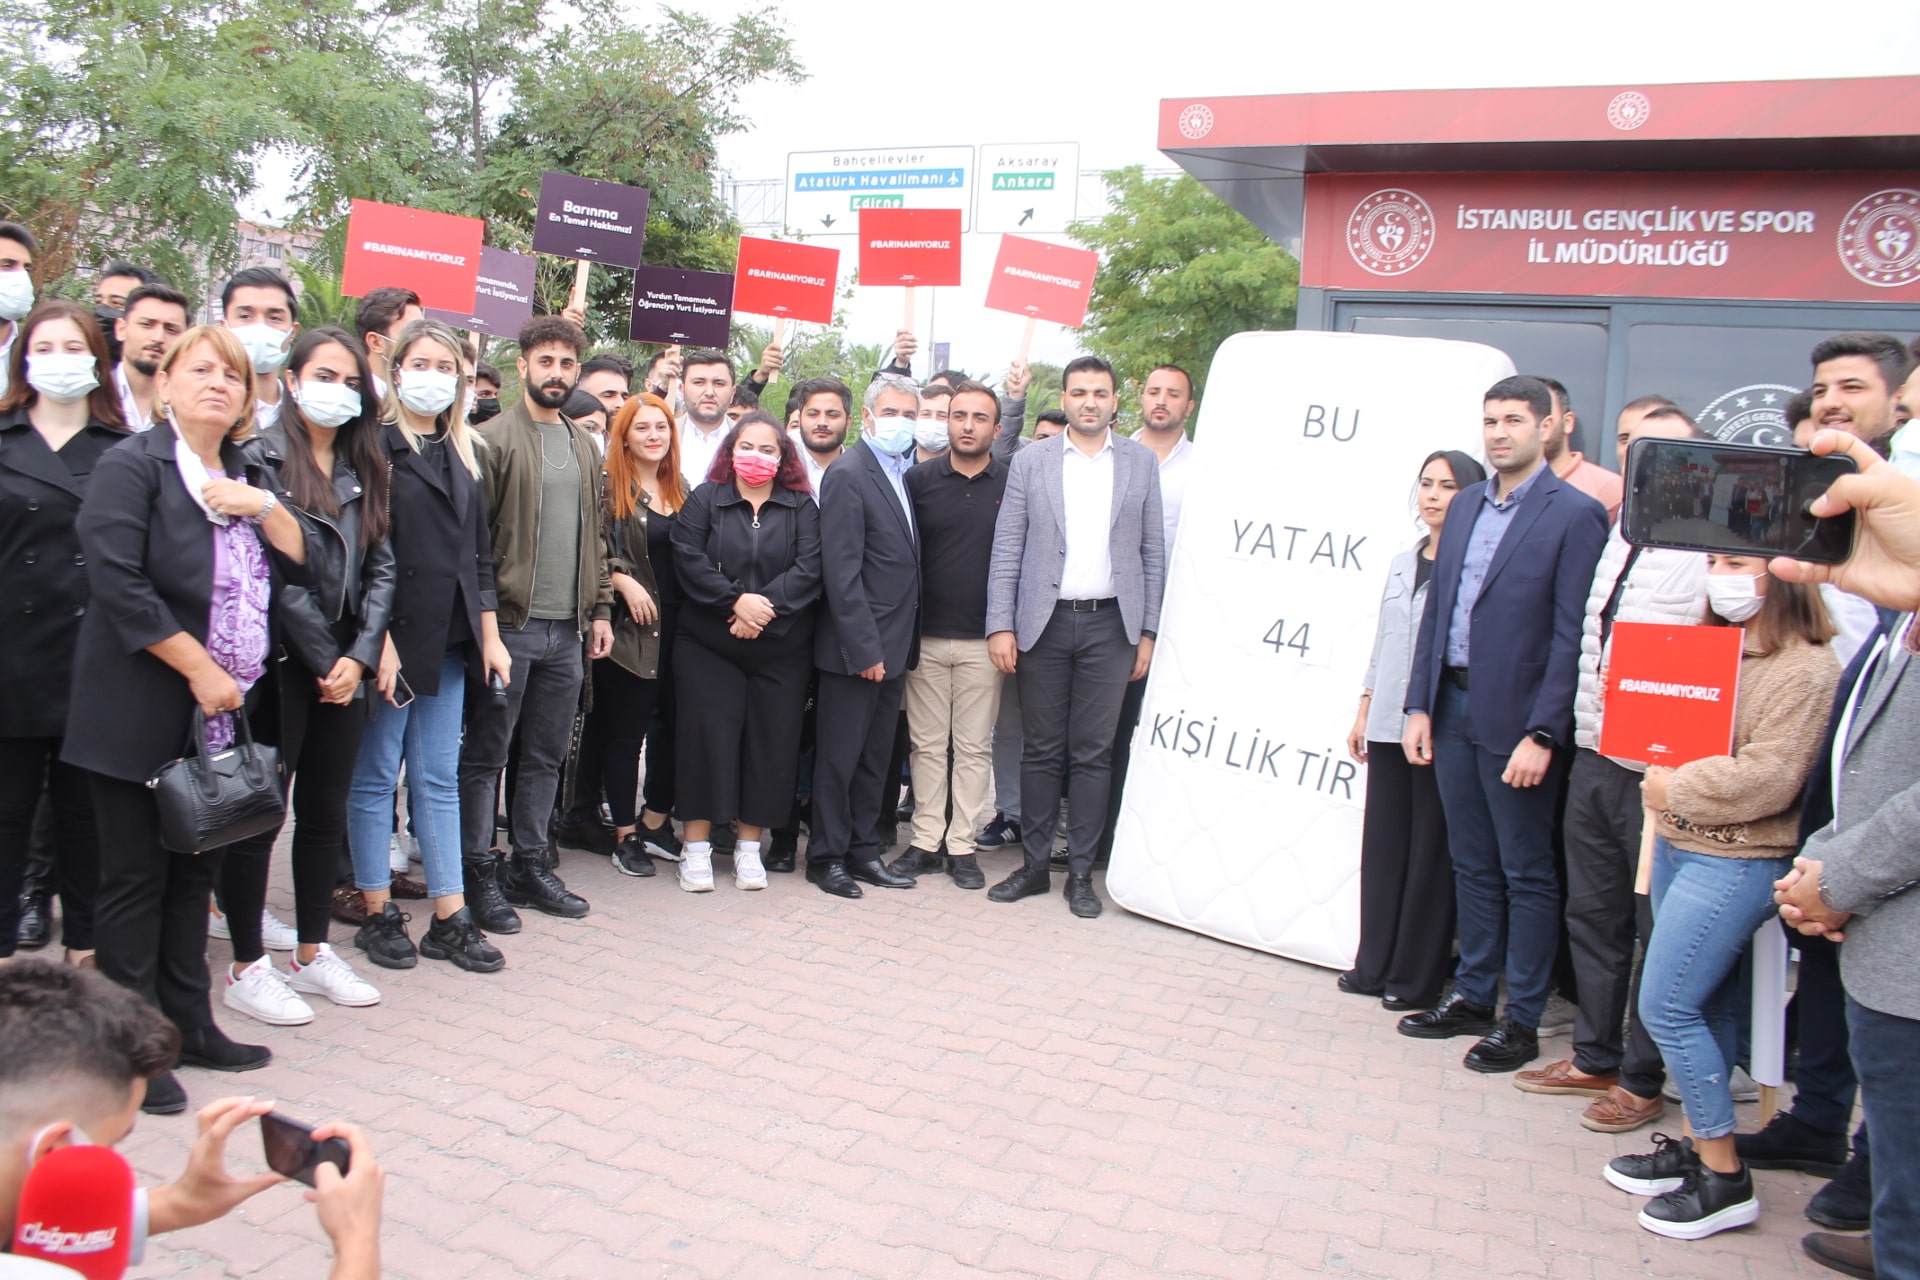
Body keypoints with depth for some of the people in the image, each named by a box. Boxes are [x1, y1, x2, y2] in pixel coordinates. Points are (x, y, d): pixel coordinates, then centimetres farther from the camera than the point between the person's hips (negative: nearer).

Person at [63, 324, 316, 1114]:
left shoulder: (253, 476, 14)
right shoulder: (133, 466, -7)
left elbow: (304, 567, 9)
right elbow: (118, 583, -17)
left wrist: (264, 507, -8)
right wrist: (199, 668, -17)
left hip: (222, 712, 7)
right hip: (141, 714, -6)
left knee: (193, 871, 14)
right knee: (134, 877, 2)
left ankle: (187, 1024, 25)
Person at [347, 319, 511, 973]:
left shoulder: (463, 452, 15)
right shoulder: (377, 446, -5)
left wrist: (489, 634, 12)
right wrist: (379, 640, -16)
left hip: (449, 640, 6)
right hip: (392, 637, -6)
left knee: (439, 780, 9)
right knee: (376, 777, 4)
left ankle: (450, 918, 14)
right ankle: (377, 914, 16)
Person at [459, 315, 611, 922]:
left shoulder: (584, 445, 15)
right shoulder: (494, 438, -5)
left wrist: (600, 608, 12)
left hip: (568, 628, 6)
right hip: (509, 622, -6)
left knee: (546, 756, 13)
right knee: (485, 755, 3)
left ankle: (531, 866, 24)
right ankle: (475, 872, 13)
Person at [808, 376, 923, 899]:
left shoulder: (904, 472, 13)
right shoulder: (848, 474, -11)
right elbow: (842, 571, -16)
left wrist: (902, 644, 7)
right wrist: (864, 648, -19)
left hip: (894, 644, 8)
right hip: (857, 647, -8)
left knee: (875, 758, 15)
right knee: (839, 757, 4)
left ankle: (863, 850, 25)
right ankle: (827, 856, 16)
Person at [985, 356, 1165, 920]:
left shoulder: (1141, 463, 6)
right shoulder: (1030, 462, 4)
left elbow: (1153, 552, 6)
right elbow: (1006, 551, 2)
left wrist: (1147, 632, 2)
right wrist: (1000, 626, -6)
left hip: (1109, 624, 0)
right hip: (1044, 623, 0)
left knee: (1093, 753, 4)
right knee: (1041, 750, 7)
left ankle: (1081, 873, 14)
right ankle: (1034, 864, 18)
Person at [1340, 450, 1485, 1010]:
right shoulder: (1402, 564, 15)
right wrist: (1363, 713, 17)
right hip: (1389, 727, 6)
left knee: (1430, 850, 3)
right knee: (1383, 843, 11)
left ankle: (1417, 978, 14)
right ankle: (1376, 964, 23)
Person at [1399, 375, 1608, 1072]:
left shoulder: (1574, 514, -10)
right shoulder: (1466, 507, 11)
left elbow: (1572, 636, -13)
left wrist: (1542, 735, -17)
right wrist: (1419, 706, 7)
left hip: (1516, 720, -6)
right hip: (1453, 710, 6)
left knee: (1527, 874, 5)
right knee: (1471, 864, 16)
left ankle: (1521, 1021, 16)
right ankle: (1472, 997, 28)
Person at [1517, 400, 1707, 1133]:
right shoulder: (1619, 537, 11)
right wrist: (1587, 715, 11)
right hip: (1595, 754, 7)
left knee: (1658, 930, 6)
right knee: (1592, 915, 17)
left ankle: (1642, 1080, 21)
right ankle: (1594, 1058, 32)